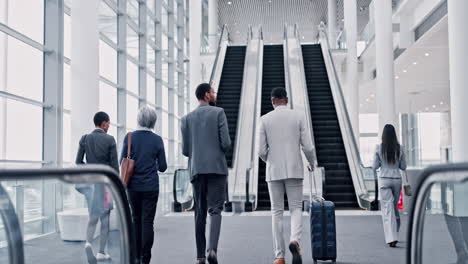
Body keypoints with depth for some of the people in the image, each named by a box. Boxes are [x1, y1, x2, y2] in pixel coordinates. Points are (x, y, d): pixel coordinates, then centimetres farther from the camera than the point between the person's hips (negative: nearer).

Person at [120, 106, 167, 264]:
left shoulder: (129, 137, -5)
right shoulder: (157, 140, -5)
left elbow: (122, 162, -2)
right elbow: (162, 167, -1)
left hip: (133, 186, 2)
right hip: (151, 186, -2)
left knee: (136, 219, 16)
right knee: (147, 221, 1)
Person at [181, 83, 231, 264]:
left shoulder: (187, 118, 10)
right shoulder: (219, 113, 0)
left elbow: (185, 150, 6)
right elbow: (226, 143, -8)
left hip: (196, 169, 3)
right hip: (217, 168, -3)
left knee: (200, 213, 9)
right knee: (215, 210, -2)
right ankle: (212, 248, -21)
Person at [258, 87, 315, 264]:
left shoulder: (265, 119, 1)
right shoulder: (298, 117, 1)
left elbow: (262, 151, -1)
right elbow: (308, 147, -3)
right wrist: (312, 162, 18)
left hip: (274, 171, 0)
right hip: (294, 170, 0)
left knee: (277, 212, 8)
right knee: (296, 208, 8)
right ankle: (295, 241, -21)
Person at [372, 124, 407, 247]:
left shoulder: (379, 148, -7)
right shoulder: (399, 148, 0)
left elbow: (375, 167, -4)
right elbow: (403, 167, 5)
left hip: (384, 180, -3)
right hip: (397, 179, 3)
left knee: (387, 209, -3)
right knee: (395, 207, 19)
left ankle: (392, 238, -13)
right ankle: (394, 234, 30)